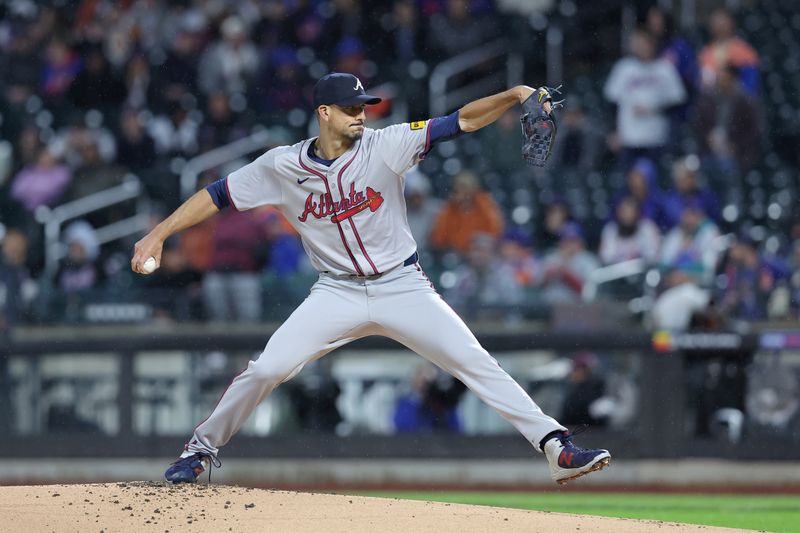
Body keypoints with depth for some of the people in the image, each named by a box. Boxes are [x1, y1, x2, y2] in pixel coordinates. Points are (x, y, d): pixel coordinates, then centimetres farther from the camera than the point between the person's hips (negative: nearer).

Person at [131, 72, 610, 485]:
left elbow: (461, 122, -15)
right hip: (339, 294, 1)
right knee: (266, 370, -12)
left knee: (477, 364, -12)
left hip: (403, 286, -1)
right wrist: (158, 235, -3)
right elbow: (217, 195, 3)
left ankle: (556, 447, -12)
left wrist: (513, 96, -30)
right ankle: (202, 448, 10)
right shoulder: (281, 167, -4)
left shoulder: (386, 146, -9)